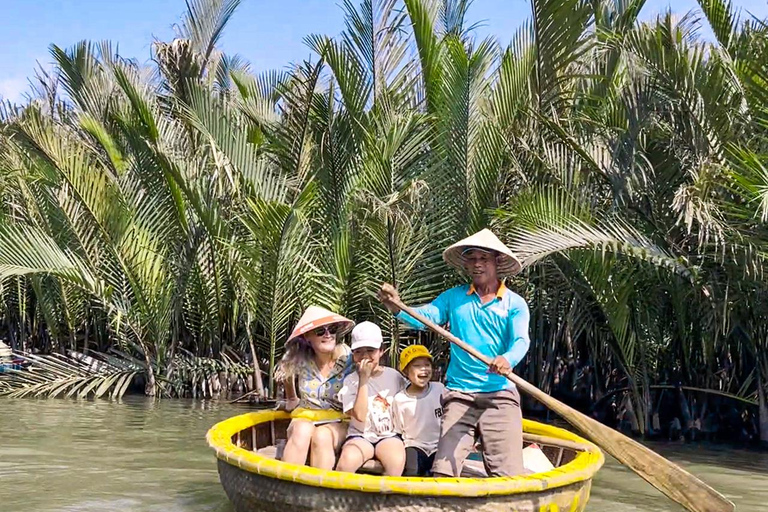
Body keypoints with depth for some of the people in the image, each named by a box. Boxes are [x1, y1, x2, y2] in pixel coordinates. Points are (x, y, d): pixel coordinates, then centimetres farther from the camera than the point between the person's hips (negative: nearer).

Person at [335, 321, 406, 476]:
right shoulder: (351, 381, 1)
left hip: (389, 435, 1)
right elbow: (360, 415, -12)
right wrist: (364, 379, -14)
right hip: (361, 436, -1)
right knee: (348, 460, -34)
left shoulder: (394, 376, 6)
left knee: (397, 461, -33)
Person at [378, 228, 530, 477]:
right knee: (443, 470, -7)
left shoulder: (514, 303, 5)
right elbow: (423, 317, -1)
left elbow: (520, 341, -8)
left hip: (500, 395, -1)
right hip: (459, 395, 1)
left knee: (509, 474, -7)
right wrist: (397, 308, -22)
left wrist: (508, 360, -31)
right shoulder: (454, 297, 11)